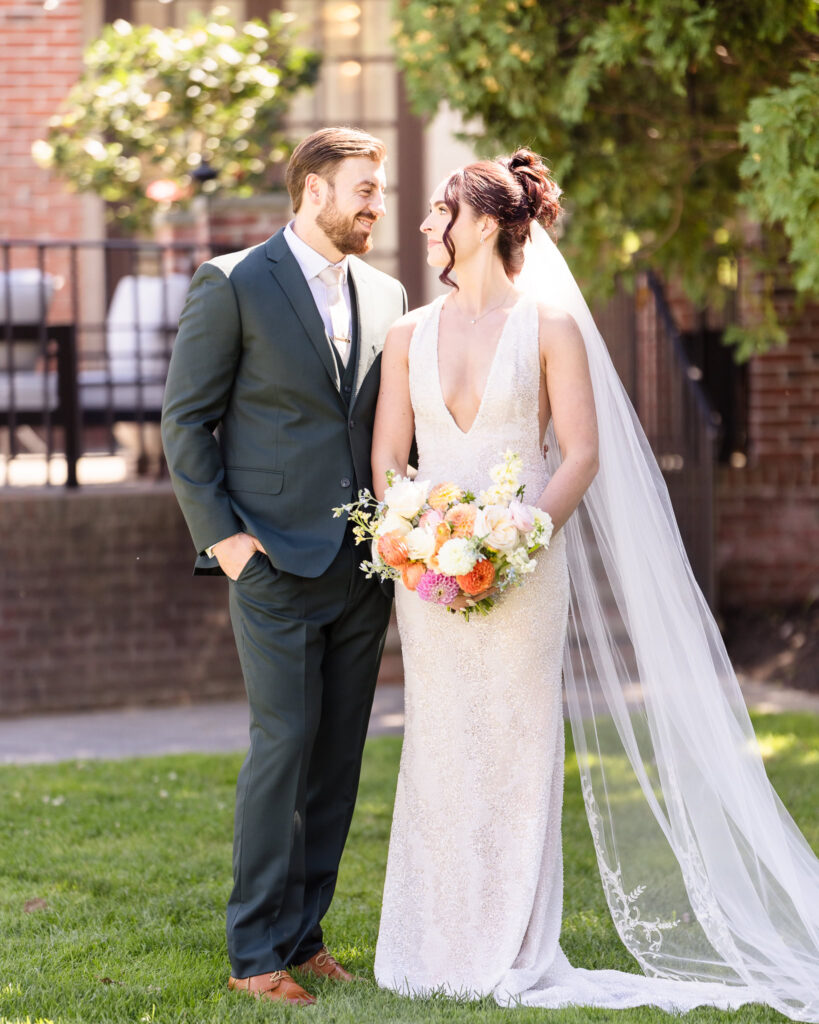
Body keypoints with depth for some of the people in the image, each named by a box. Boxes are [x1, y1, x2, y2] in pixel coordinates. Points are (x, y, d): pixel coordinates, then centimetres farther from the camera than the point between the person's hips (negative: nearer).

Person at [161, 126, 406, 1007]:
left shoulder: (385, 297, 12)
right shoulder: (232, 285, -4)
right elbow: (186, 420, -4)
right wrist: (220, 534, -10)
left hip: (363, 564, 6)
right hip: (277, 562, -6)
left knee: (339, 754, 7)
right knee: (284, 743, -7)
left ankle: (302, 934, 18)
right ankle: (255, 954, 1)